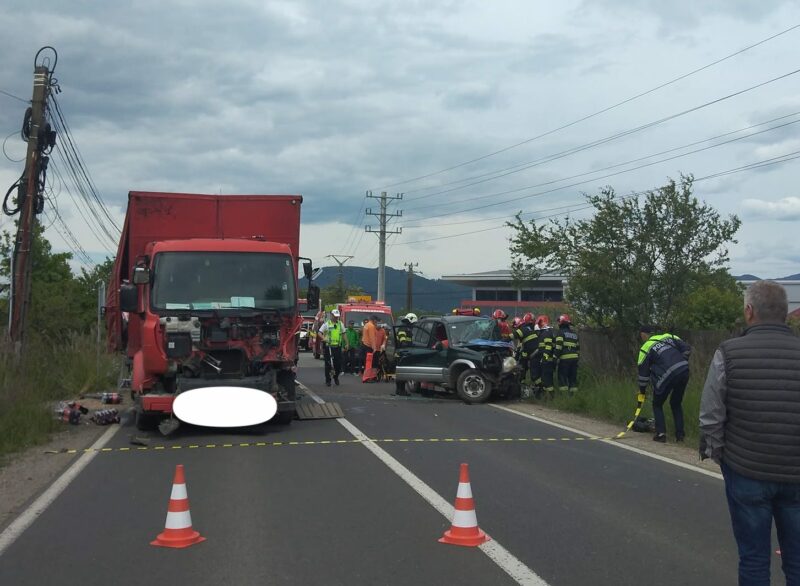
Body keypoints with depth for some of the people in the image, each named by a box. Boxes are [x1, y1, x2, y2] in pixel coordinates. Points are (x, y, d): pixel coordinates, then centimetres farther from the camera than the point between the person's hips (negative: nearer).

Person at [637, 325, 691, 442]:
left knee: (657, 405, 17)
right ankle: (680, 434, 18)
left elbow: (643, 373, 10)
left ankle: (661, 433, 5)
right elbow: (687, 348, 10)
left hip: (667, 376, -4)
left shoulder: (645, 348, 6)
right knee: (676, 404, 23)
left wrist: (642, 390, 21)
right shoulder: (668, 337, 16)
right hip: (684, 371, 4)